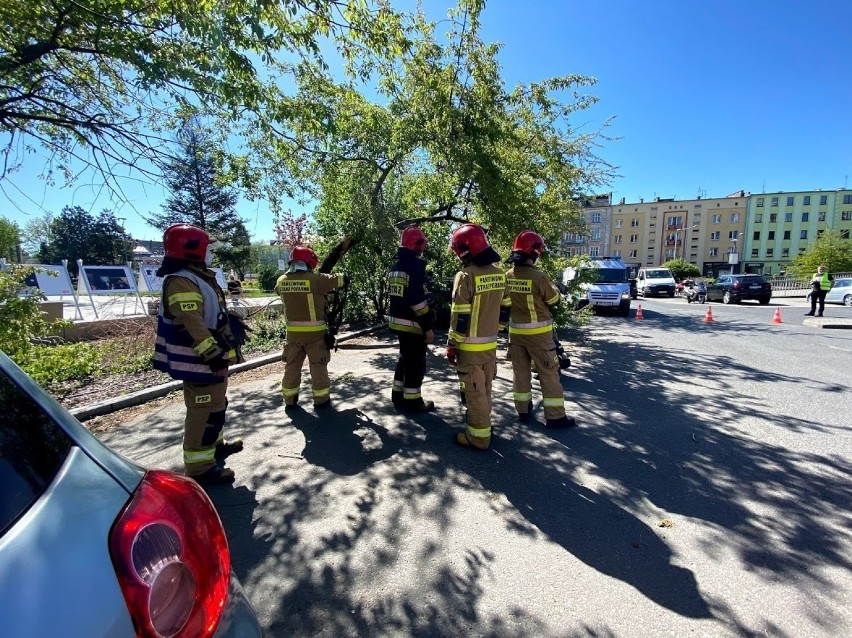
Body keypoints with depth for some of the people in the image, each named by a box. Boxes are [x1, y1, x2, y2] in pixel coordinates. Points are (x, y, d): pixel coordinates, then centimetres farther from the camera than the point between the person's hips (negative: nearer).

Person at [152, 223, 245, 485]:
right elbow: (192, 324, -27)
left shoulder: (199, 276, 15)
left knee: (216, 404, 23)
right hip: (200, 361, -11)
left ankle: (216, 444, 40)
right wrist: (212, 354, -28)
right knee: (205, 410, -6)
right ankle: (200, 467, 3)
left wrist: (225, 348, 25)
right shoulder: (181, 282, -19)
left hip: (213, 356, 11)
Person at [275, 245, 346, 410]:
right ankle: (321, 400, 18)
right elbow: (341, 280, -7)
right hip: (315, 333, -4)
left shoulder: (282, 281, 0)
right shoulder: (315, 279, -15)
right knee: (318, 367, 9)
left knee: (292, 366, 16)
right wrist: (342, 277, 16)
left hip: (293, 332, 4)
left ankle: (290, 401, 24)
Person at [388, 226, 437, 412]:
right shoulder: (415, 267, -17)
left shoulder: (395, 267, 12)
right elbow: (418, 301, -21)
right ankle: (412, 402, 10)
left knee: (404, 359, 20)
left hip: (397, 322, 9)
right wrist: (428, 327, -17)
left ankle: (398, 395, 28)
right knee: (416, 363, 2)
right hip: (412, 324, -9)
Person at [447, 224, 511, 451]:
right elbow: (504, 310, 13)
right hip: (490, 344, 7)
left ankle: (478, 437, 15)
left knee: (474, 392, 4)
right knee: (484, 389, 20)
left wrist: (451, 346, -10)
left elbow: (460, 317, -18)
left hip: (470, 346, -7)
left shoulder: (466, 275, -17)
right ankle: (483, 425, 36)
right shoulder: (498, 273, 6)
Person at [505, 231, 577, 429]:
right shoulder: (539, 277, -20)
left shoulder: (507, 276, -3)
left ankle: (523, 411, 25)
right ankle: (555, 416, 12)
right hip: (538, 332, -5)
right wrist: (555, 289, 16)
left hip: (515, 330, 6)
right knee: (549, 373, 5)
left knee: (520, 371, 14)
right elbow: (554, 300, -4)